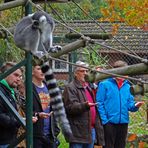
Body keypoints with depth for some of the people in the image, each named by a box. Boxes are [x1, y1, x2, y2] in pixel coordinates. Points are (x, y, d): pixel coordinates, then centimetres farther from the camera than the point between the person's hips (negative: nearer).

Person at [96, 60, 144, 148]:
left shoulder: (127, 86, 11)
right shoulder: (105, 84, -5)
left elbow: (129, 104, 12)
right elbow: (99, 103, -8)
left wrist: (135, 106, -11)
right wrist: (104, 120, -15)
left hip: (123, 122, 5)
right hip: (109, 122, -5)